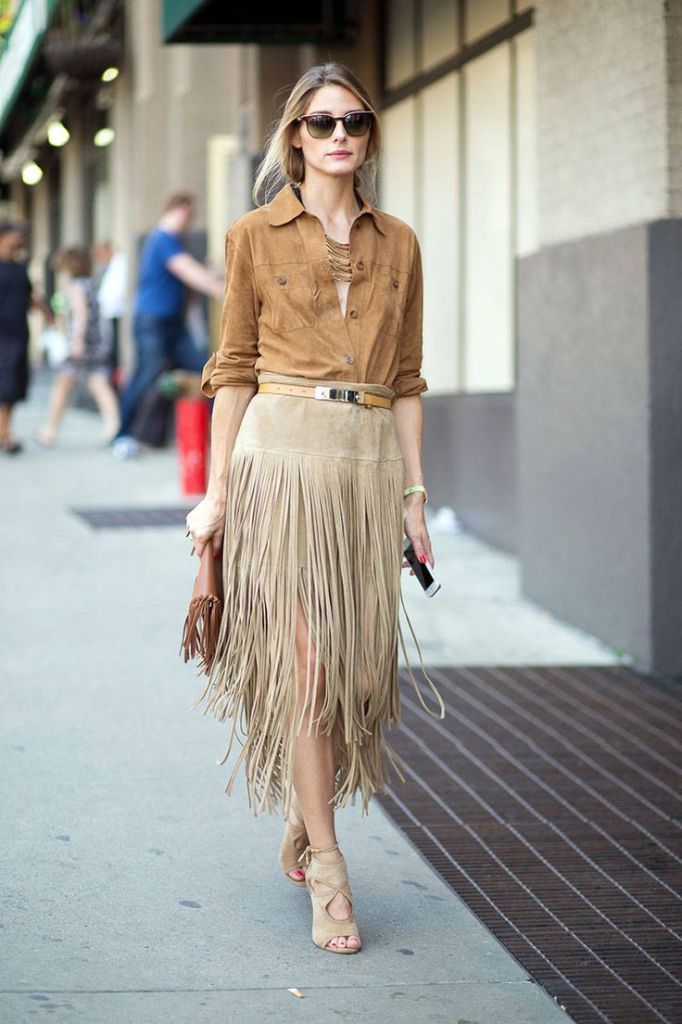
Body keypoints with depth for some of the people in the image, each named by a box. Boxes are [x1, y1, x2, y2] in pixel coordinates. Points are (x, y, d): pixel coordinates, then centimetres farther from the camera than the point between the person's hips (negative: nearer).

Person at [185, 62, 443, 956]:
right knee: (303, 658, -7)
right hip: (283, 450, -3)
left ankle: (304, 828, 26)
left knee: (358, 663, 4)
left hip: (370, 459, 4)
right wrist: (218, 492, -1)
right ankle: (326, 871, -1)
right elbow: (235, 369, 3)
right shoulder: (256, 236, 3)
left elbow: (406, 378, 13)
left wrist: (414, 489, 7)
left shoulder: (397, 244, 12)